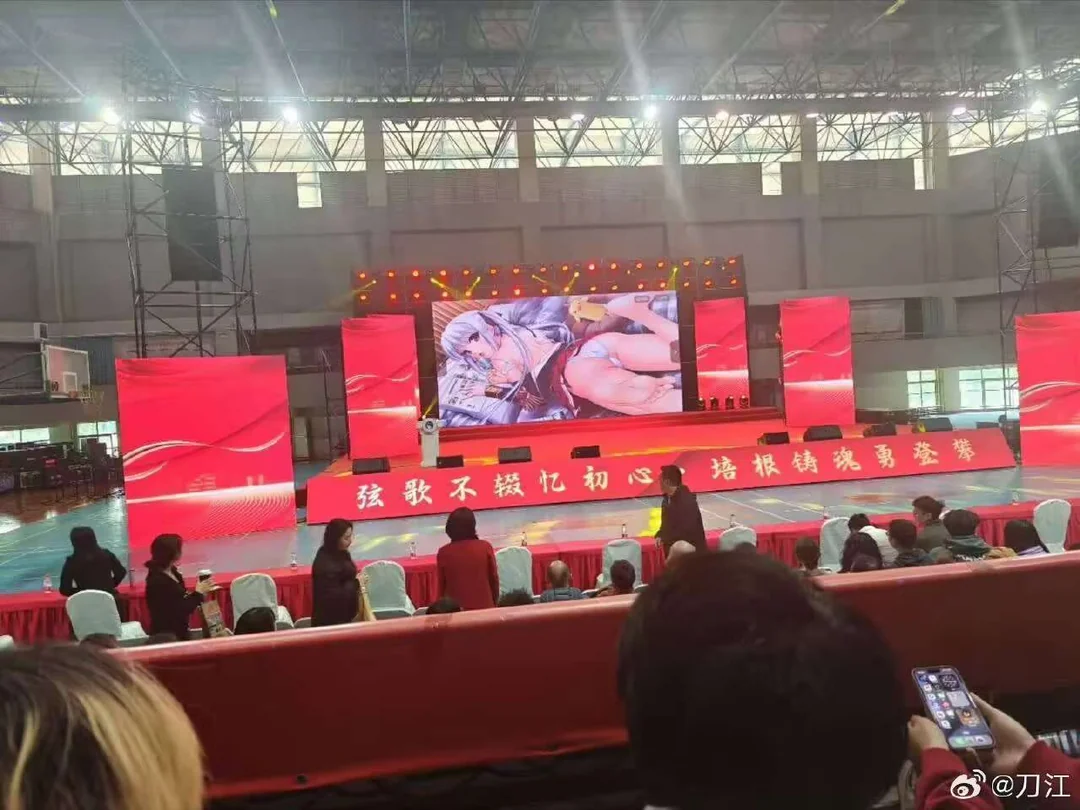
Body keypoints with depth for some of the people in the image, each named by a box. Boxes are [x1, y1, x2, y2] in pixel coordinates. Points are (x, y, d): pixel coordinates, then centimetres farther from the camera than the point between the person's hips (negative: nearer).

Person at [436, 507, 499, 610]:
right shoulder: (485, 547, -8)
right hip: (484, 607, 0)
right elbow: (494, 578, 0)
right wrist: (494, 603, 14)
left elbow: (441, 585, 2)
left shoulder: (444, 552, -7)